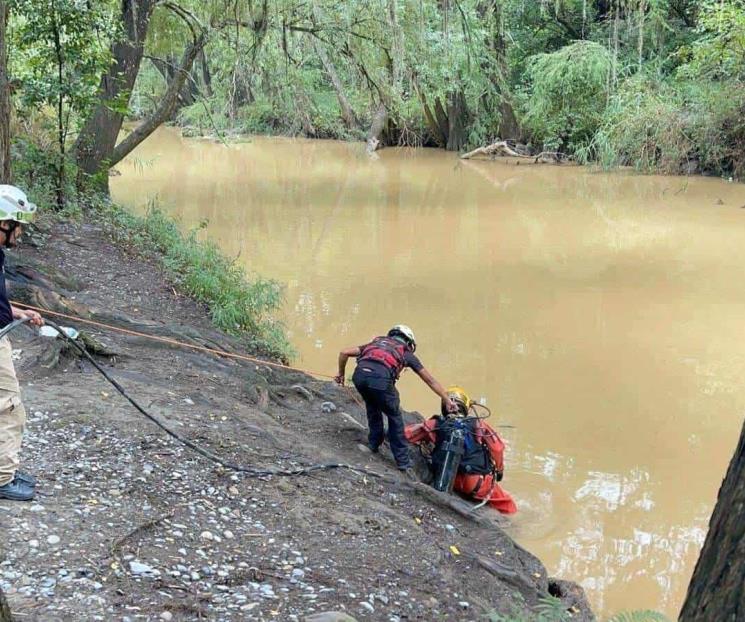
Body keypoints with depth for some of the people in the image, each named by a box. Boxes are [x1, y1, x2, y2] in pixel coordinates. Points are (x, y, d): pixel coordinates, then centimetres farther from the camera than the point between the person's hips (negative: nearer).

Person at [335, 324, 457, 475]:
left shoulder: (375, 342, 38)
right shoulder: (406, 353, 30)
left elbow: (344, 353, 30)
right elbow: (430, 380, 34)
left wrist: (341, 374, 43)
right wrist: (447, 400, 40)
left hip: (359, 374, 3)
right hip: (381, 378, -3)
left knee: (372, 407, 35)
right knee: (395, 418, 18)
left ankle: (374, 443, 42)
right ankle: (403, 463, 19)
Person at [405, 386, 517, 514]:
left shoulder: (435, 425, 3)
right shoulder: (478, 425, 1)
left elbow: (406, 433, 5)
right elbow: (497, 447, -2)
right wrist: (499, 470, 15)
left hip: (449, 482, 3)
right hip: (478, 484, -3)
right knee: (507, 506, 11)